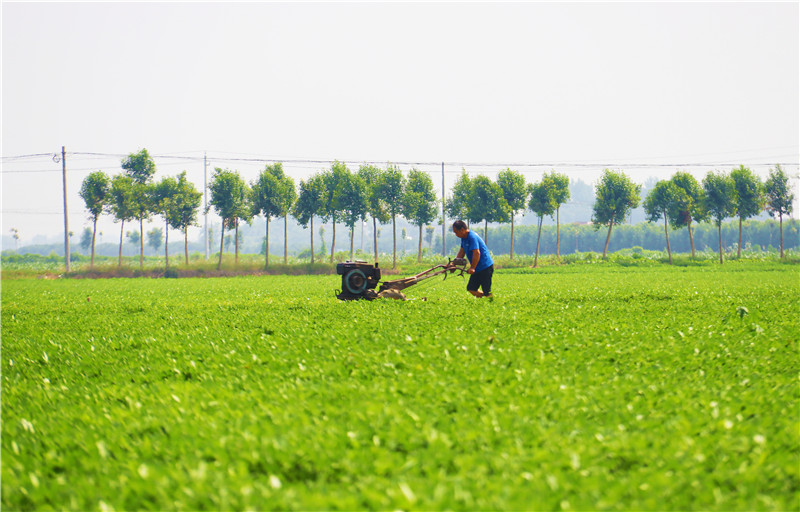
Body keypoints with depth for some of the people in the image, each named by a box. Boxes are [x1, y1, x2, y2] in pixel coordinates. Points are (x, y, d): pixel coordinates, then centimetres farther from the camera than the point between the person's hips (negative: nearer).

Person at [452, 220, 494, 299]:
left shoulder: (472, 237, -21)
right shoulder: (464, 238, 10)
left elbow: (477, 253, -28)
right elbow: (462, 252, 19)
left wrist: (472, 268, -25)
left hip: (485, 267, -10)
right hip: (477, 269, 10)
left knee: (486, 292, -8)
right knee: (471, 288, 11)